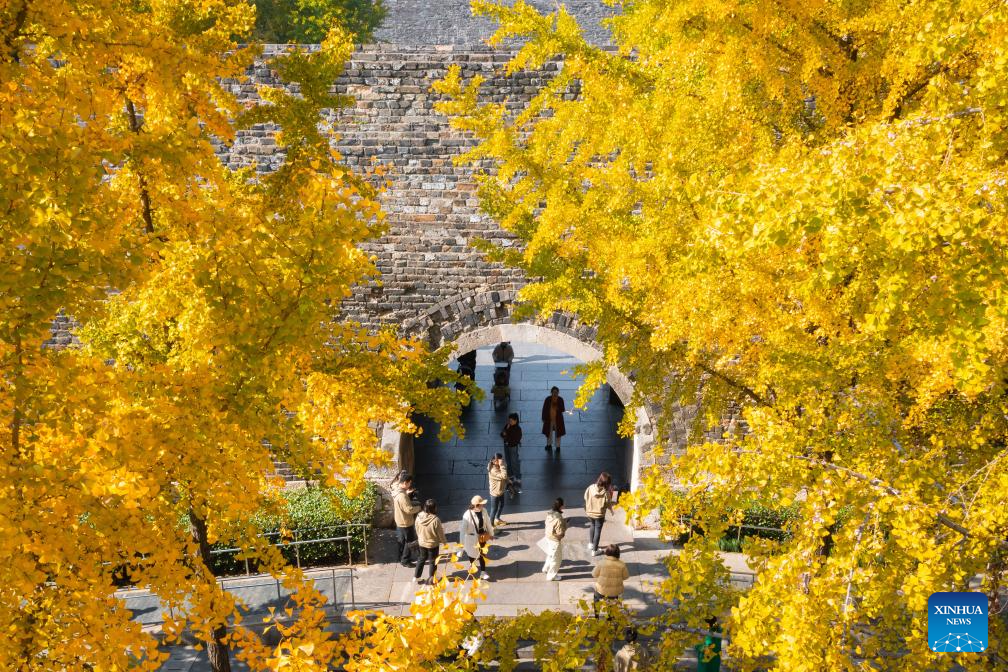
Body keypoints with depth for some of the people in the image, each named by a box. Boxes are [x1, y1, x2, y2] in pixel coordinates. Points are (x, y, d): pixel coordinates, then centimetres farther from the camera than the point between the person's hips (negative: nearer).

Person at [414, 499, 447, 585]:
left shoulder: (419, 516, -17)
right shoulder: (435, 520, -32)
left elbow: (417, 530, 0)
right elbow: (440, 533, -18)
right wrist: (444, 541, 1)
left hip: (422, 543, 4)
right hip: (433, 544, -4)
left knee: (422, 558, 26)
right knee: (433, 561, 17)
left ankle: (416, 577, 32)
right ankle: (432, 578, 32)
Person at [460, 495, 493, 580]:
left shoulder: (483, 511, -14)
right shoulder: (468, 514, -30)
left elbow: (487, 522, 1)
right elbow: (463, 528, -23)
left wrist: (491, 534, 12)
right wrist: (462, 542, -18)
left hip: (482, 537, 4)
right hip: (472, 538, -4)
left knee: (483, 554, 13)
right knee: (472, 554, 20)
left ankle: (483, 572, 26)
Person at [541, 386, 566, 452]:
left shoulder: (560, 399, -7)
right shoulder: (547, 399, -9)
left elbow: (562, 410, -3)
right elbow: (544, 409, -2)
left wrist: (558, 408, -25)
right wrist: (543, 418, -1)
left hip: (558, 419, 0)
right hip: (549, 419, 0)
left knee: (558, 433, 6)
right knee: (549, 432, 14)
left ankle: (558, 446, 21)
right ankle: (549, 445, 35)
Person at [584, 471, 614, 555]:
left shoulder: (590, 488, -15)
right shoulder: (606, 492, -22)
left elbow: (585, 498, -3)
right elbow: (608, 504, -11)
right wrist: (611, 509, 11)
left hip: (589, 512, 4)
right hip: (599, 514, -4)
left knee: (592, 526, 31)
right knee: (597, 531, 11)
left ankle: (590, 544, 37)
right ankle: (594, 550, 19)